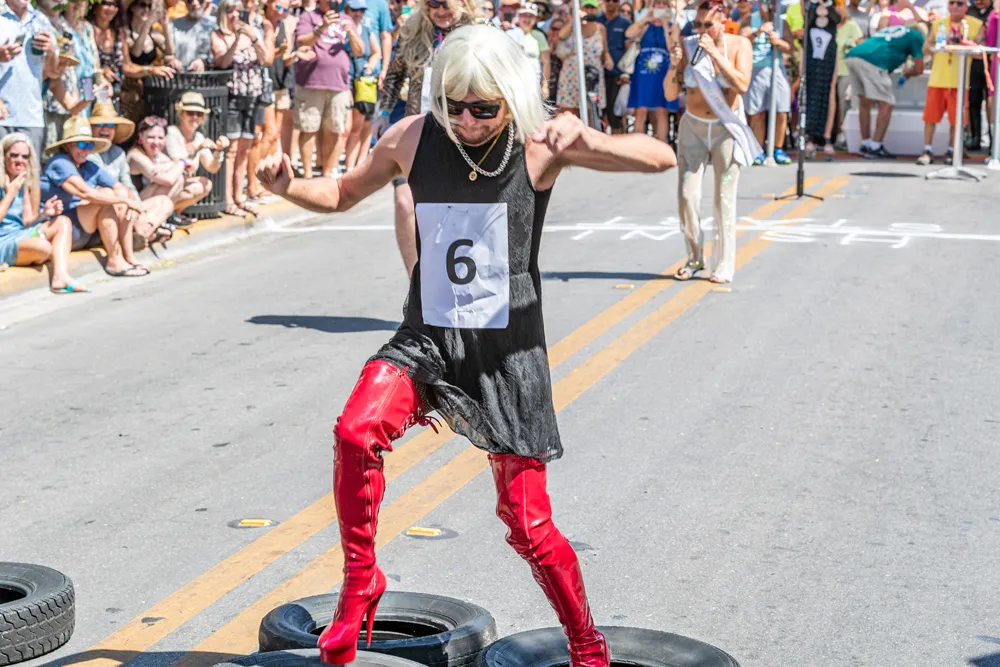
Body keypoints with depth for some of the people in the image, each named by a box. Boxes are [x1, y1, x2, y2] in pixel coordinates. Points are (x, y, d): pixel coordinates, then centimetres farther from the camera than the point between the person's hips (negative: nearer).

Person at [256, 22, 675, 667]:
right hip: (426, 339, 2)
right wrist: (289, 186, -7)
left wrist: (587, 142, -37)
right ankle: (360, 585, -5)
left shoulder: (539, 143, -11)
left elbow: (661, 157, -19)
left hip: (509, 351, -2)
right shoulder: (414, 138, -2)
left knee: (528, 523, -1)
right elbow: (342, 194, 14)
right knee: (356, 432, -27)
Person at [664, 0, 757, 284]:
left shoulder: (739, 45, -7)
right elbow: (670, 94, -4)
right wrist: (674, 65, -21)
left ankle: (724, 265, 5)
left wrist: (714, 52, -24)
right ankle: (694, 257, 14)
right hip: (693, 126, 2)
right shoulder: (687, 46, -4)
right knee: (687, 195, -3)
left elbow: (742, 85, -22)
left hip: (726, 129, -2)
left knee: (724, 199, -2)